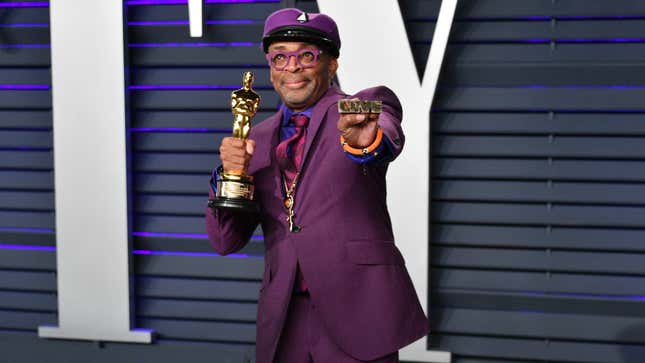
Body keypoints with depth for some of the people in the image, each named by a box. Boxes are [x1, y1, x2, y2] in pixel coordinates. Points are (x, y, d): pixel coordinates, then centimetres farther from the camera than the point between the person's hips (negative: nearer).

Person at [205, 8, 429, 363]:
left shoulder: (370, 105, 0)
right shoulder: (257, 140, 11)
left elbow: (388, 136, -25)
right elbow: (225, 240, 7)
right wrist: (229, 172, -11)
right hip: (282, 321, 4)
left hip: (356, 307, -4)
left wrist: (366, 141, -49)